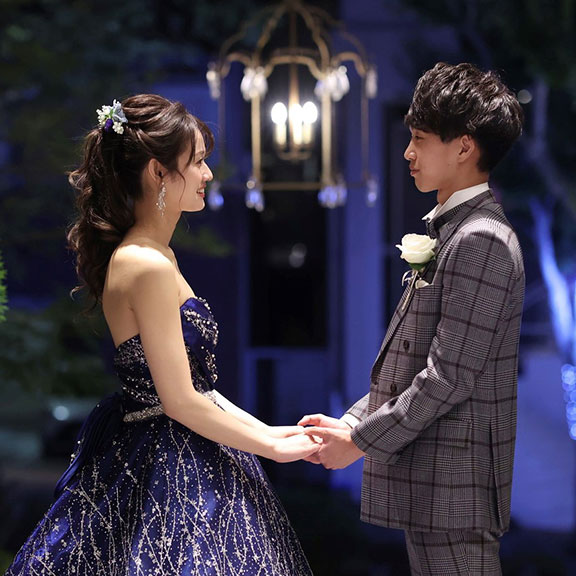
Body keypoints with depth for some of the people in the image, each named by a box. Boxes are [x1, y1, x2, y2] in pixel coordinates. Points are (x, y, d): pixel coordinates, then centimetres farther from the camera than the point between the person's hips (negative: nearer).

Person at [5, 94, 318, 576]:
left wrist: (267, 431, 11)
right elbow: (180, 401, -20)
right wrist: (272, 448, -10)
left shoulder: (154, 256, 11)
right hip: (172, 475, -10)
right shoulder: (150, 266, -19)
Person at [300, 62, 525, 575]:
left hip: (453, 484, -10)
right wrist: (351, 421, 10)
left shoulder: (482, 240, -16)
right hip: (427, 481, 10)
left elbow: (449, 377, -20)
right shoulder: (453, 231, 16)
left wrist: (359, 442, -13)